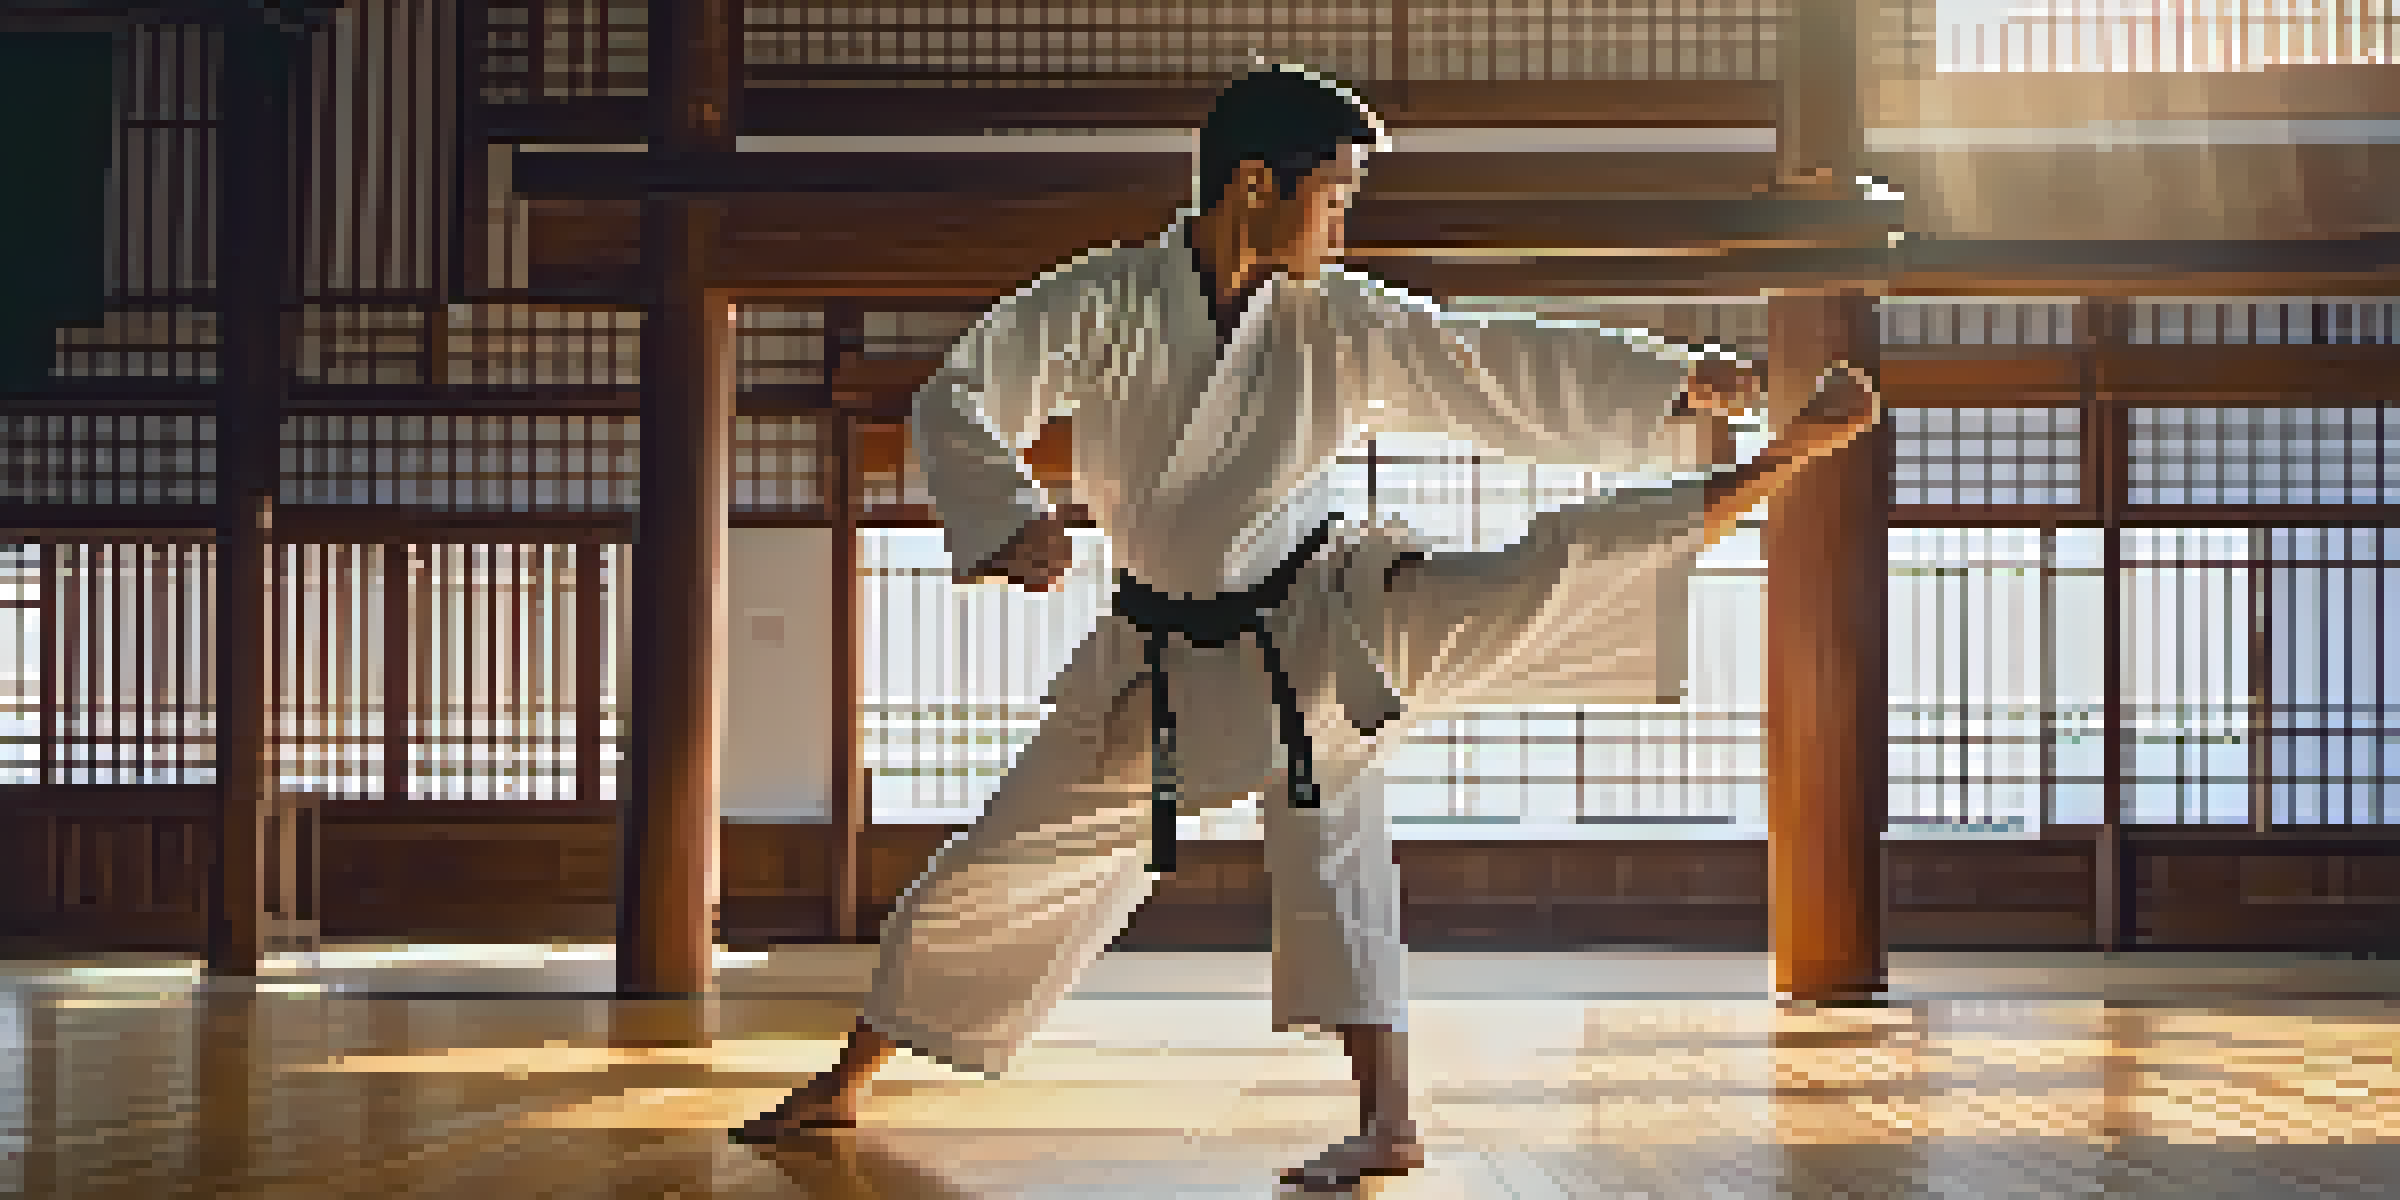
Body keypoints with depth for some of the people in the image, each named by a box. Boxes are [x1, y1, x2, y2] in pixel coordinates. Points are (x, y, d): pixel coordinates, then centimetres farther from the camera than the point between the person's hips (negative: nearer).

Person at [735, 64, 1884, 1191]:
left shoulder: (1346, 322, -7)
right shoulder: (1100, 301, -13)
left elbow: (1509, 370, -6)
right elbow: (958, 403, -19)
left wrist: (1680, 383, -14)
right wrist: (1009, 520, -39)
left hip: (1320, 616, 1)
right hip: (1174, 657, -1)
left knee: (1554, 573, -19)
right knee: (1004, 860, 5)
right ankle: (846, 1081, 21)